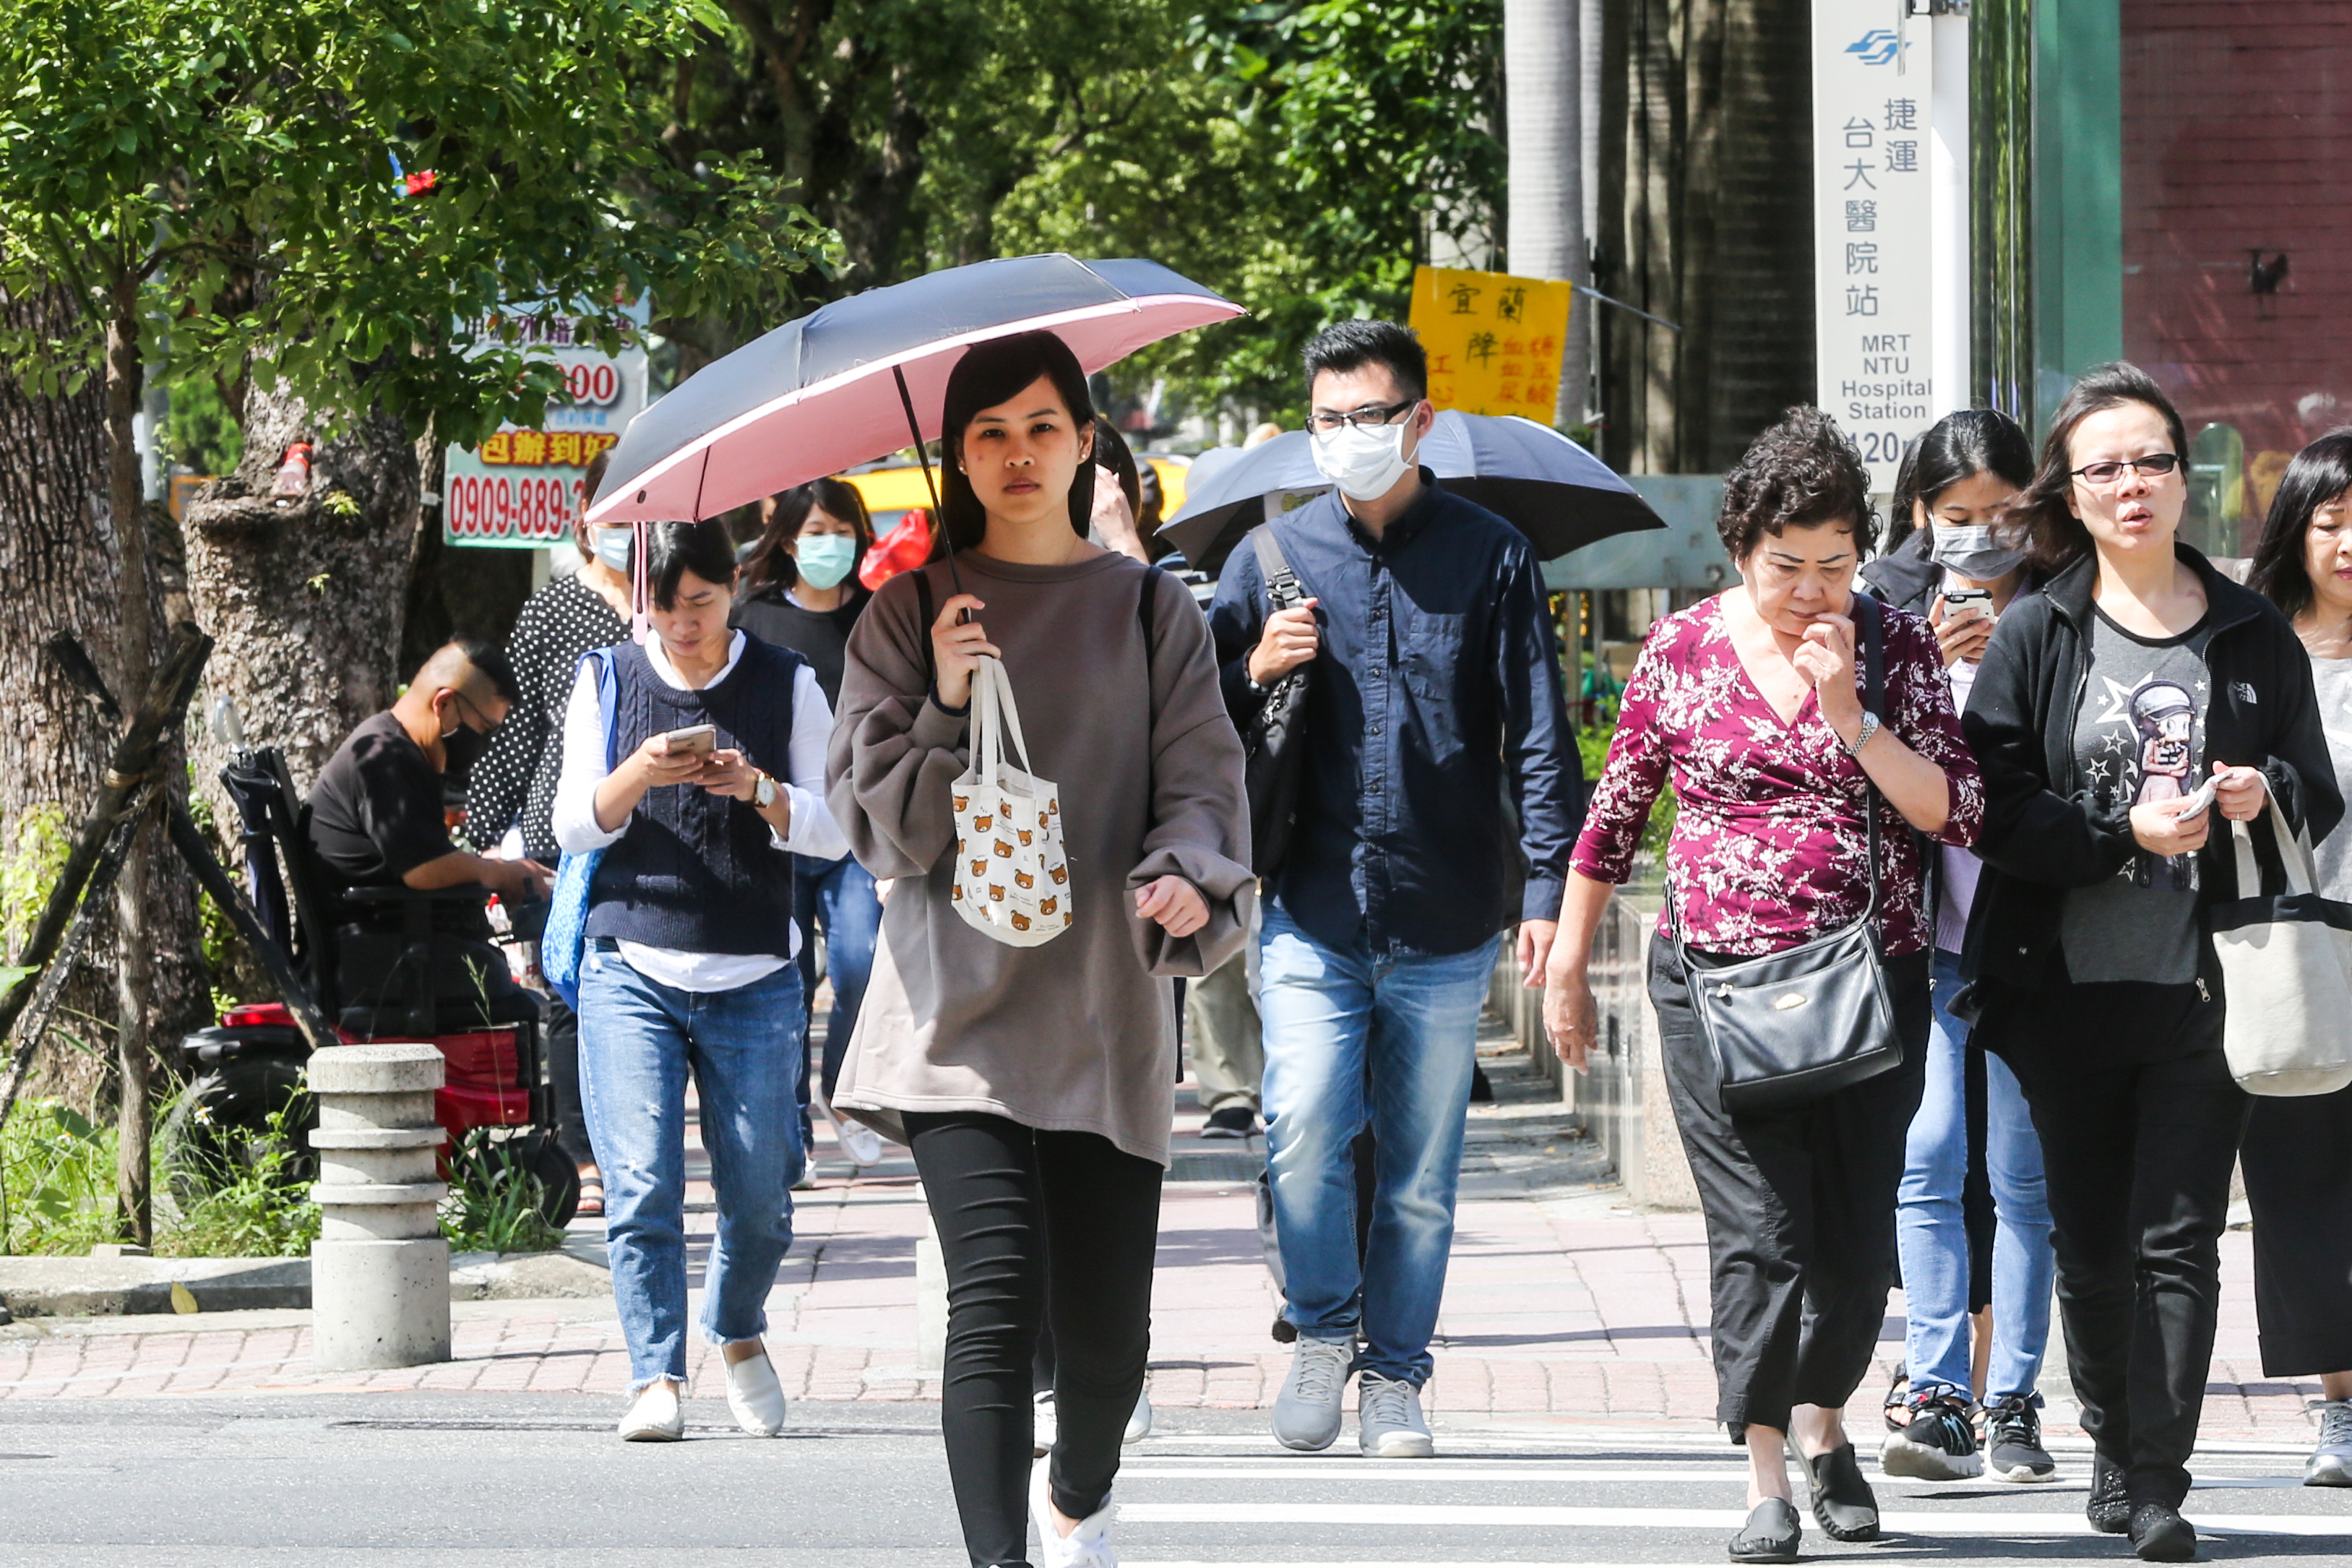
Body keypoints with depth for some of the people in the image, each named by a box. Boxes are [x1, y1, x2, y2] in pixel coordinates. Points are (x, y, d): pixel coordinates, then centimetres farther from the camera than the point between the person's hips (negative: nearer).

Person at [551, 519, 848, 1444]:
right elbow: (574, 825, 3)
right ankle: (657, 1376, -8)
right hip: (632, 968, 0)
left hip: (754, 977, 0)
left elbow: (833, 831, 3)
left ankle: (738, 1332, 29)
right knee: (641, 1186, -11)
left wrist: (757, 790, -16)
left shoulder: (788, 686, 5)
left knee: (758, 1190, 1)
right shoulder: (607, 683, 7)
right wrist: (636, 776, -17)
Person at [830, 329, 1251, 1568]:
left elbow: (1200, 779, 2)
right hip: (961, 1010, -1)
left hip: (1104, 1011, 1)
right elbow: (875, 824, 5)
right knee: (996, 1298, -18)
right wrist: (943, 708, -11)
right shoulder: (911, 614, 8)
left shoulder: (1150, 612, 9)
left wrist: (1187, 877, -19)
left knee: (1106, 1326, 3)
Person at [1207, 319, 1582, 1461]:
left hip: (1446, 923, 0)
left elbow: (1538, 734, 3)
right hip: (1313, 912, 0)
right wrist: (1254, 672, -5)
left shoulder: (1490, 556, 4)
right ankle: (1323, 1330, 6)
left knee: (1420, 1172, 5)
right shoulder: (1273, 557, 9)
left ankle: (1394, 1376, 17)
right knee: (1304, 1132, -15)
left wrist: (1551, 888, -6)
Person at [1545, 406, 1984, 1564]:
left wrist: (1850, 717, -15)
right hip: (1719, 983, -1)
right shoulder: (1682, 649, 2)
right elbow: (1614, 816, 11)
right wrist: (1566, 968, 14)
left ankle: (1822, 1423, 30)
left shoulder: (1897, 645, 2)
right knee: (1760, 1229, -9)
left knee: (1857, 1236, 4)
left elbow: (1957, 815, -4)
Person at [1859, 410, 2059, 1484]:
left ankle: (2013, 1404, 6)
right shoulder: (1889, 600, 8)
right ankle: (1939, 1397, -4)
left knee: (2024, 1168, 1)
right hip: (1923, 921, 1)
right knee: (1929, 1154, -6)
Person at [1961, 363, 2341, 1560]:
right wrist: (2126, 830, -17)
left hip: (2203, 992, -1)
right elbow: (1996, 810, -4)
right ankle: (2115, 1449, 23)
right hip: (2066, 990, 1)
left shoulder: (2251, 635, 7)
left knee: (2178, 1238, -7)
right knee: (2090, 1240, 8)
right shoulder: (2034, 637, 3)